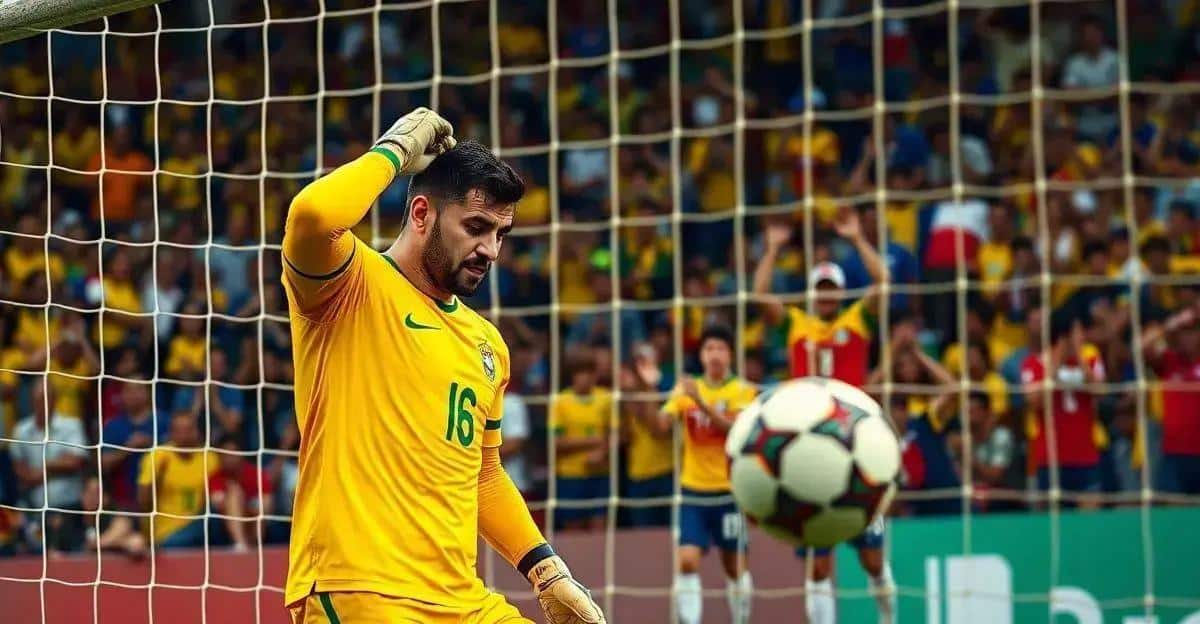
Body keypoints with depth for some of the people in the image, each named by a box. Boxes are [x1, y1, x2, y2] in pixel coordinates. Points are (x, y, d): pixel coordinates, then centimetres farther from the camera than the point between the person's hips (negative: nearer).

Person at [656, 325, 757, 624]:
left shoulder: (744, 391, -2)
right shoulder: (687, 388, 5)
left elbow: (734, 428, -19)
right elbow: (663, 424, -9)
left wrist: (701, 402, -30)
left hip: (729, 490, -1)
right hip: (693, 489, 1)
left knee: (734, 564, 6)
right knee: (687, 561, -12)